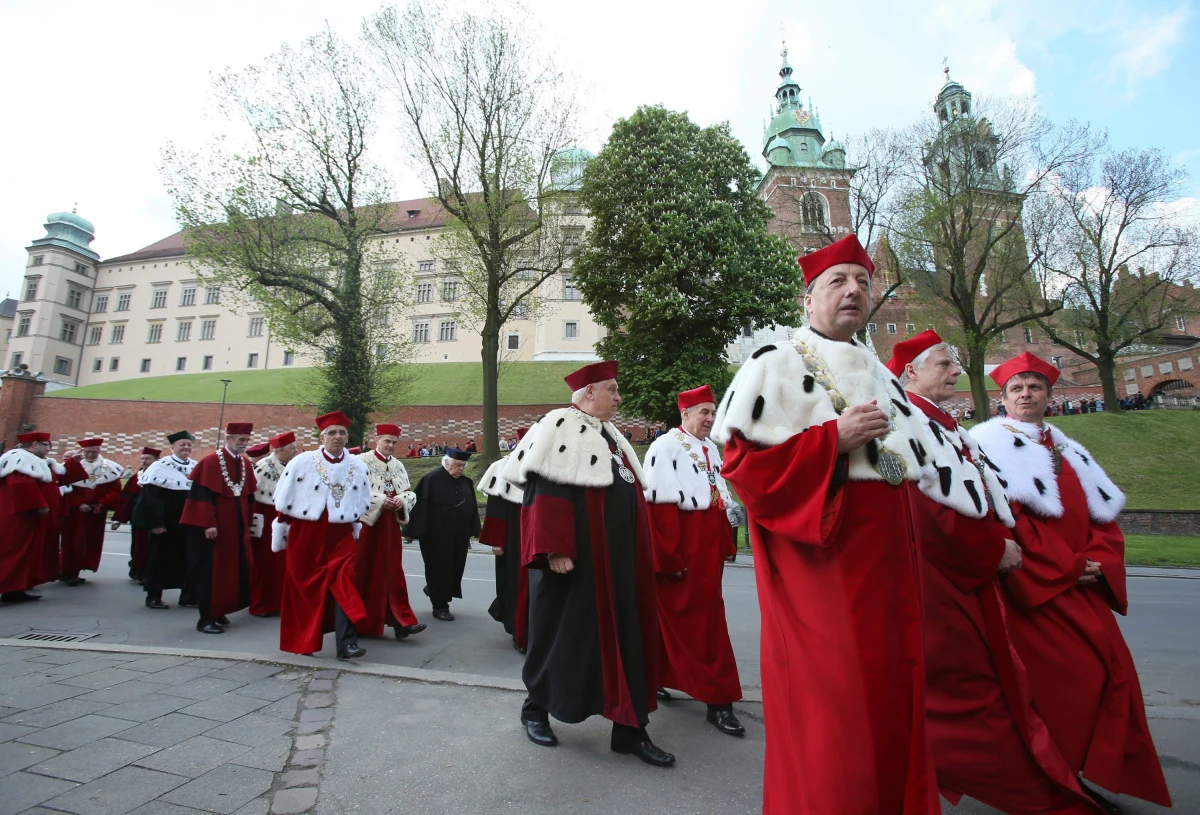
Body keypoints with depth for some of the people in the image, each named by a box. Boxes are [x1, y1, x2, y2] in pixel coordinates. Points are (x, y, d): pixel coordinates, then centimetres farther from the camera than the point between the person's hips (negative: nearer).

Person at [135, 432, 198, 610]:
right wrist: (155, 522, -17)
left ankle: (187, 594, 18)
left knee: (189, 558, 8)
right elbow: (150, 496, -12)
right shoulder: (160, 466, -8)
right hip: (165, 523, -4)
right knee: (160, 558, 5)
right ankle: (153, 596, 18)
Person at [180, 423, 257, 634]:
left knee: (234, 571, 11)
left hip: (237, 527, 7)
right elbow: (203, 495, -17)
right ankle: (206, 618, 8)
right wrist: (208, 524, -21)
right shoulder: (210, 462, -13)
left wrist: (248, 522, 13)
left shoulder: (246, 464, 7)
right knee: (211, 571, -1)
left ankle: (218, 611, 25)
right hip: (214, 527, -7)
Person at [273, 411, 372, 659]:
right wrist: (282, 532, 1)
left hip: (340, 535, 1)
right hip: (305, 534, -1)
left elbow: (362, 504, 14)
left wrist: (354, 528, 13)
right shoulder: (302, 462, -6)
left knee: (343, 585, -10)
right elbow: (283, 501, -1)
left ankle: (346, 643, -10)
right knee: (303, 588, 11)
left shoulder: (358, 467, 2)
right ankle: (302, 641, 29)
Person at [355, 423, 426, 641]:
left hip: (390, 525, 5)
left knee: (393, 572, 4)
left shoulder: (398, 465, 11)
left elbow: (410, 493, 11)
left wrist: (401, 500, -11)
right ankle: (361, 622, 22)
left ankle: (402, 621, 4)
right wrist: (380, 501, -21)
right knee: (366, 573, 5)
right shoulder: (362, 461, -6)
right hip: (367, 523, -5)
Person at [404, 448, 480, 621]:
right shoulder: (431, 479, -12)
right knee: (439, 568, 2)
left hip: (458, 537, 6)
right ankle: (440, 606, 16)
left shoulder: (466, 482, 6)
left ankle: (433, 589, 39)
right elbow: (420, 506, -14)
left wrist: (471, 531, 8)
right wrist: (415, 531, -16)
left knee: (455, 568, 14)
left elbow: (472, 508, 11)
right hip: (436, 536, -6)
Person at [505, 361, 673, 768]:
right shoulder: (560, 427, -10)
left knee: (625, 635, 10)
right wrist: (555, 550, -25)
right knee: (563, 632, 7)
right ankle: (536, 708, 30)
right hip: (578, 559, -8)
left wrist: (637, 556, 21)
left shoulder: (609, 435, 17)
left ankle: (630, 728, 21)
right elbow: (546, 494, -19)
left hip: (618, 561, 8)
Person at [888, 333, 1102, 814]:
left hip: (966, 577, 10)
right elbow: (934, 507, -24)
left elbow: (986, 497, 18)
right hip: (937, 580, -10)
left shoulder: (942, 426, 16)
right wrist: (994, 551, -12)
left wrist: (1001, 543, 1)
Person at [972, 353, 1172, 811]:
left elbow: (1105, 515, 13)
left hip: (1083, 588, 7)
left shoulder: (1070, 453, 18)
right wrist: (1065, 567, -15)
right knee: (1060, 679, -7)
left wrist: (1099, 562, -5)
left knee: (1113, 671, 5)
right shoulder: (992, 445, -5)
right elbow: (1004, 518, -13)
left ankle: (1092, 775, 22)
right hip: (1032, 590, -7)